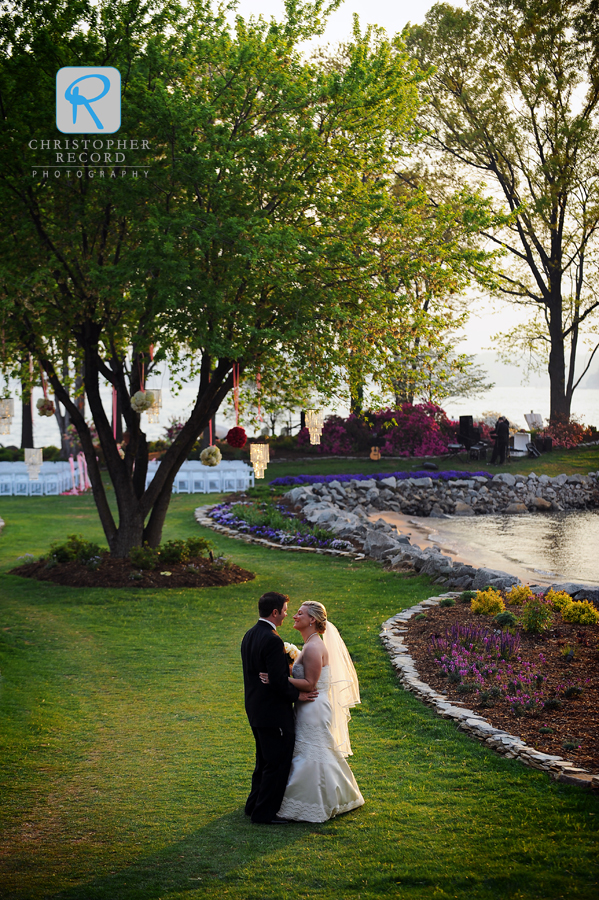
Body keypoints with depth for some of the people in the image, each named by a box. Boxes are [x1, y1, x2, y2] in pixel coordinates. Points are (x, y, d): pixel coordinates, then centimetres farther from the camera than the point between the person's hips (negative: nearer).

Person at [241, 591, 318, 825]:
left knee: (265, 761, 22)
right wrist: (298, 694, -10)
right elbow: (278, 681, -25)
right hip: (274, 713, -10)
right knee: (278, 764, 2)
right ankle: (264, 812, 8)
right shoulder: (272, 640, -23)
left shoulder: (249, 636, 7)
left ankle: (254, 805, 31)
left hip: (256, 709, 10)